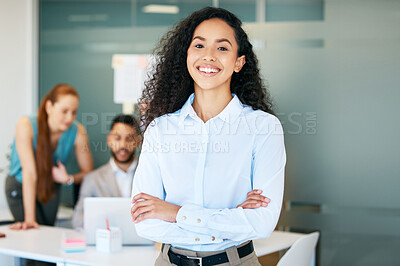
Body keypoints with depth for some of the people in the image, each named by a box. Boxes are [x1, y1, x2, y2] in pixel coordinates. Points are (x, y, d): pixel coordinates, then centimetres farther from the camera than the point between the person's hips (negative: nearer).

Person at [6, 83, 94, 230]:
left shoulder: (78, 132, -22)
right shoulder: (26, 125, -29)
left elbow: (88, 171, -10)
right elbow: (29, 171, -35)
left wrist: (69, 179, -32)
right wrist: (29, 218, -37)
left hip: (51, 187, 3)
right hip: (20, 186, -3)